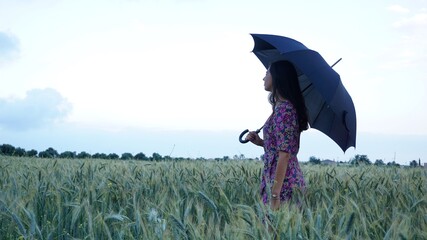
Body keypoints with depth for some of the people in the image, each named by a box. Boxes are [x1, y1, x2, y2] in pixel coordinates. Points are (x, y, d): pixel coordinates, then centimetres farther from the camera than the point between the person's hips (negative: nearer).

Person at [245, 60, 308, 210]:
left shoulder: (283, 109, -15)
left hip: (283, 184, -9)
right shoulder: (290, 106, 14)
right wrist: (261, 142, 9)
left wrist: (275, 195, -22)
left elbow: (284, 154, -20)